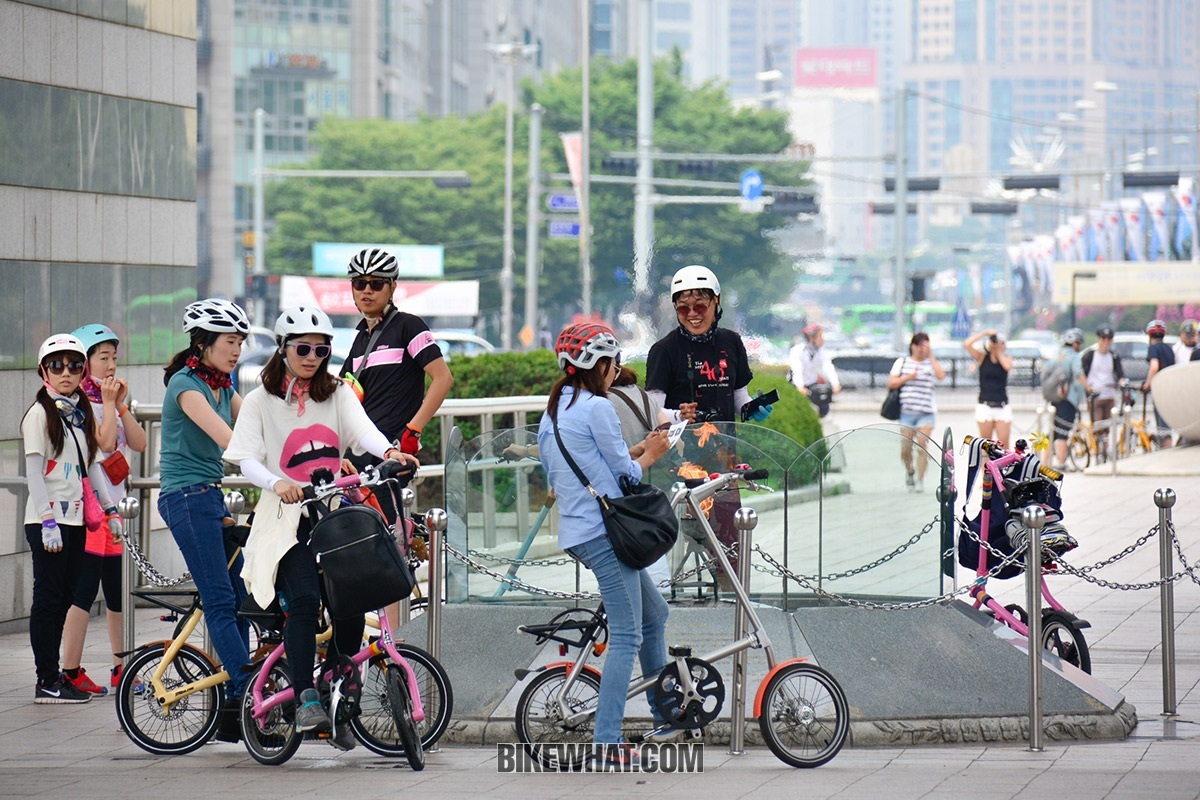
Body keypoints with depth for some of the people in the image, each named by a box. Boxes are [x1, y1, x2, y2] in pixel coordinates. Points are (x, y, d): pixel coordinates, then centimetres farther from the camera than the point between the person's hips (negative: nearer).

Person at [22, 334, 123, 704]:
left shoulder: (81, 413, 15)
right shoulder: (40, 413, -6)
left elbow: (92, 466, 20)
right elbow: (34, 472, -12)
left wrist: (110, 509, 14)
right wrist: (47, 522, -18)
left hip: (75, 518, 7)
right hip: (47, 522, -7)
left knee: (64, 598, 7)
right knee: (49, 598, -6)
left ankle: (56, 676, 11)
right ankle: (47, 682, -4)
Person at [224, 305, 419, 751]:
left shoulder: (337, 394, 11)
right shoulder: (261, 401, 5)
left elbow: (362, 428, -9)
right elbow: (247, 458, -8)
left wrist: (389, 452, -31)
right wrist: (277, 483, -30)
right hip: (288, 517, -3)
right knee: (304, 597, -25)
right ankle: (305, 699, -26)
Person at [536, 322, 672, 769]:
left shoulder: (553, 411, 17)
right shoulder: (597, 408, -10)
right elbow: (626, 473, -8)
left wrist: (635, 453, 22)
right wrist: (650, 455, 14)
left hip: (576, 531, 10)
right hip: (604, 531, -10)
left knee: (654, 613, 20)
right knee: (626, 636, -9)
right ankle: (607, 742, -14)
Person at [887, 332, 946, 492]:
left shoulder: (931, 362, 7)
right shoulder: (902, 362, 10)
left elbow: (940, 375, -13)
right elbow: (891, 383, 5)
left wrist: (931, 356, -10)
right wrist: (908, 378, -8)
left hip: (926, 412, -1)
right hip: (906, 411, 1)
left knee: (922, 448, -11)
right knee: (905, 448, 2)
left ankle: (920, 480, -4)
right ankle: (909, 471, 30)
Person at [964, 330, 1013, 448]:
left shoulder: (1006, 358, 5)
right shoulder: (982, 357, 3)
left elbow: (1007, 366, -18)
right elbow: (967, 345, -12)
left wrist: (999, 352, -7)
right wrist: (985, 333, -10)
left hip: (1002, 407, 0)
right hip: (985, 406, 0)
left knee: (1003, 444, -5)